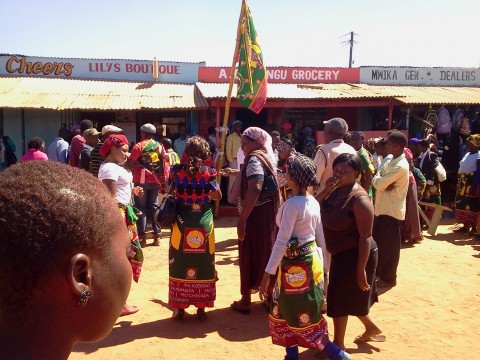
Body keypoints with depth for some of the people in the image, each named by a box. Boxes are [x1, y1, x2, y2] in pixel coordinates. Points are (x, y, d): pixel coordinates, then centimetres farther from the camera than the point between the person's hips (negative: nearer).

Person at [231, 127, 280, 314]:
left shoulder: (254, 159, -16)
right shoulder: (266, 157, 14)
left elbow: (255, 189, -28)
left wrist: (242, 219, -27)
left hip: (256, 214, -9)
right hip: (267, 213, 9)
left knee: (250, 255, 1)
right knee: (265, 253, 16)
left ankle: (246, 300, 11)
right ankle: (270, 295, 26)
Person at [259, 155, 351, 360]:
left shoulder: (292, 204, -21)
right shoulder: (313, 202, 4)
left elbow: (281, 242, -23)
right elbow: (321, 237, 9)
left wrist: (267, 274, -21)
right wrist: (322, 264, 19)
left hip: (296, 264, -9)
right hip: (311, 259, 9)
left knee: (300, 315, 7)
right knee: (286, 308, 20)